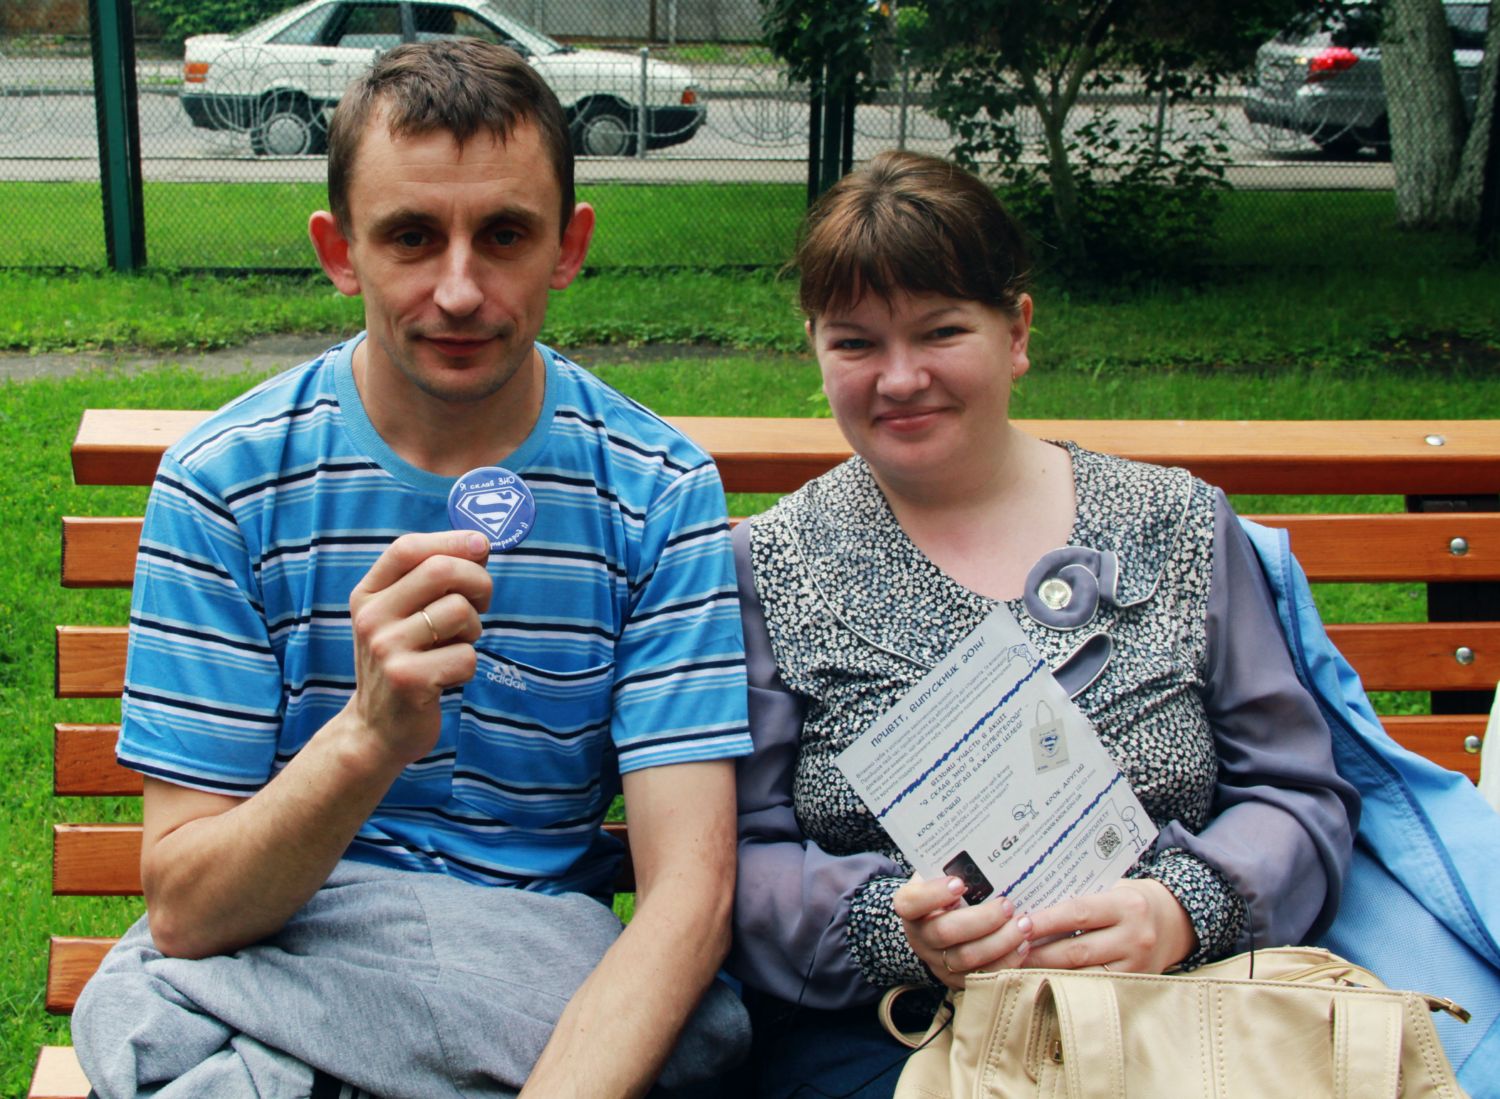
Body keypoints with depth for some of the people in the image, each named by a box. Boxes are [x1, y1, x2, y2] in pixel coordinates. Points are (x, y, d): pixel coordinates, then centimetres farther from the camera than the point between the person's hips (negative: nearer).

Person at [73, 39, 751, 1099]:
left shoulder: (662, 492, -6)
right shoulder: (224, 482, -7)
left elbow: (690, 890, -12)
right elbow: (185, 911, -11)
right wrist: (369, 734, -31)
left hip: (556, 973, 2)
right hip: (274, 961, -2)